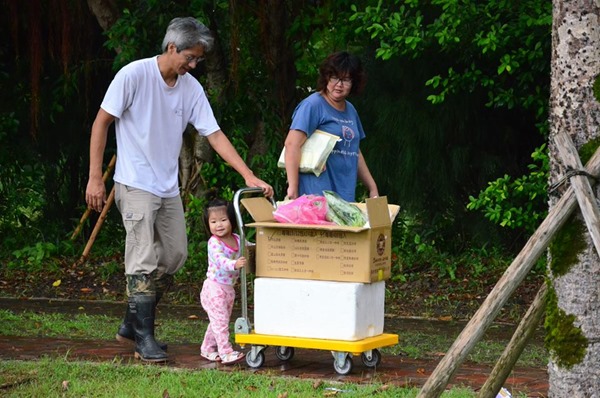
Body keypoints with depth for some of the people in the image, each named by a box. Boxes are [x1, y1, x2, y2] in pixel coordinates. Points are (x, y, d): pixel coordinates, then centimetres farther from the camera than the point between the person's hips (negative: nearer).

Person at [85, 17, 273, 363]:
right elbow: (102, 123, -9)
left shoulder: (192, 88, 2)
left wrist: (249, 176, -5)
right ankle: (144, 338, -5)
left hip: (169, 188, 7)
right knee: (144, 261, -10)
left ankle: (132, 325, 21)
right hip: (136, 185, -7)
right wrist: (95, 178, -12)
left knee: (174, 256, 10)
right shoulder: (134, 75, -14)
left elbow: (215, 135, 3)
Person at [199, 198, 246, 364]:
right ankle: (225, 352, -10)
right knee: (220, 320, -10)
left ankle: (207, 348, 29)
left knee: (218, 321, 16)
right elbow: (220, 260, -33)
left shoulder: (236, 240, 3)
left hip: (228, 287, 8)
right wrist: (234, 264, -51)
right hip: (214, 287, -8)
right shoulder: (214, 243, -19)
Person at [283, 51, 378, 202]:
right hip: (317, 194, -7)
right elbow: (292, 144, -17)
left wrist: (373, 188, 22)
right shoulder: (313, 105, -7)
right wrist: (293, 188, -23)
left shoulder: (350, 110, 17)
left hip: (346, 196, 7)